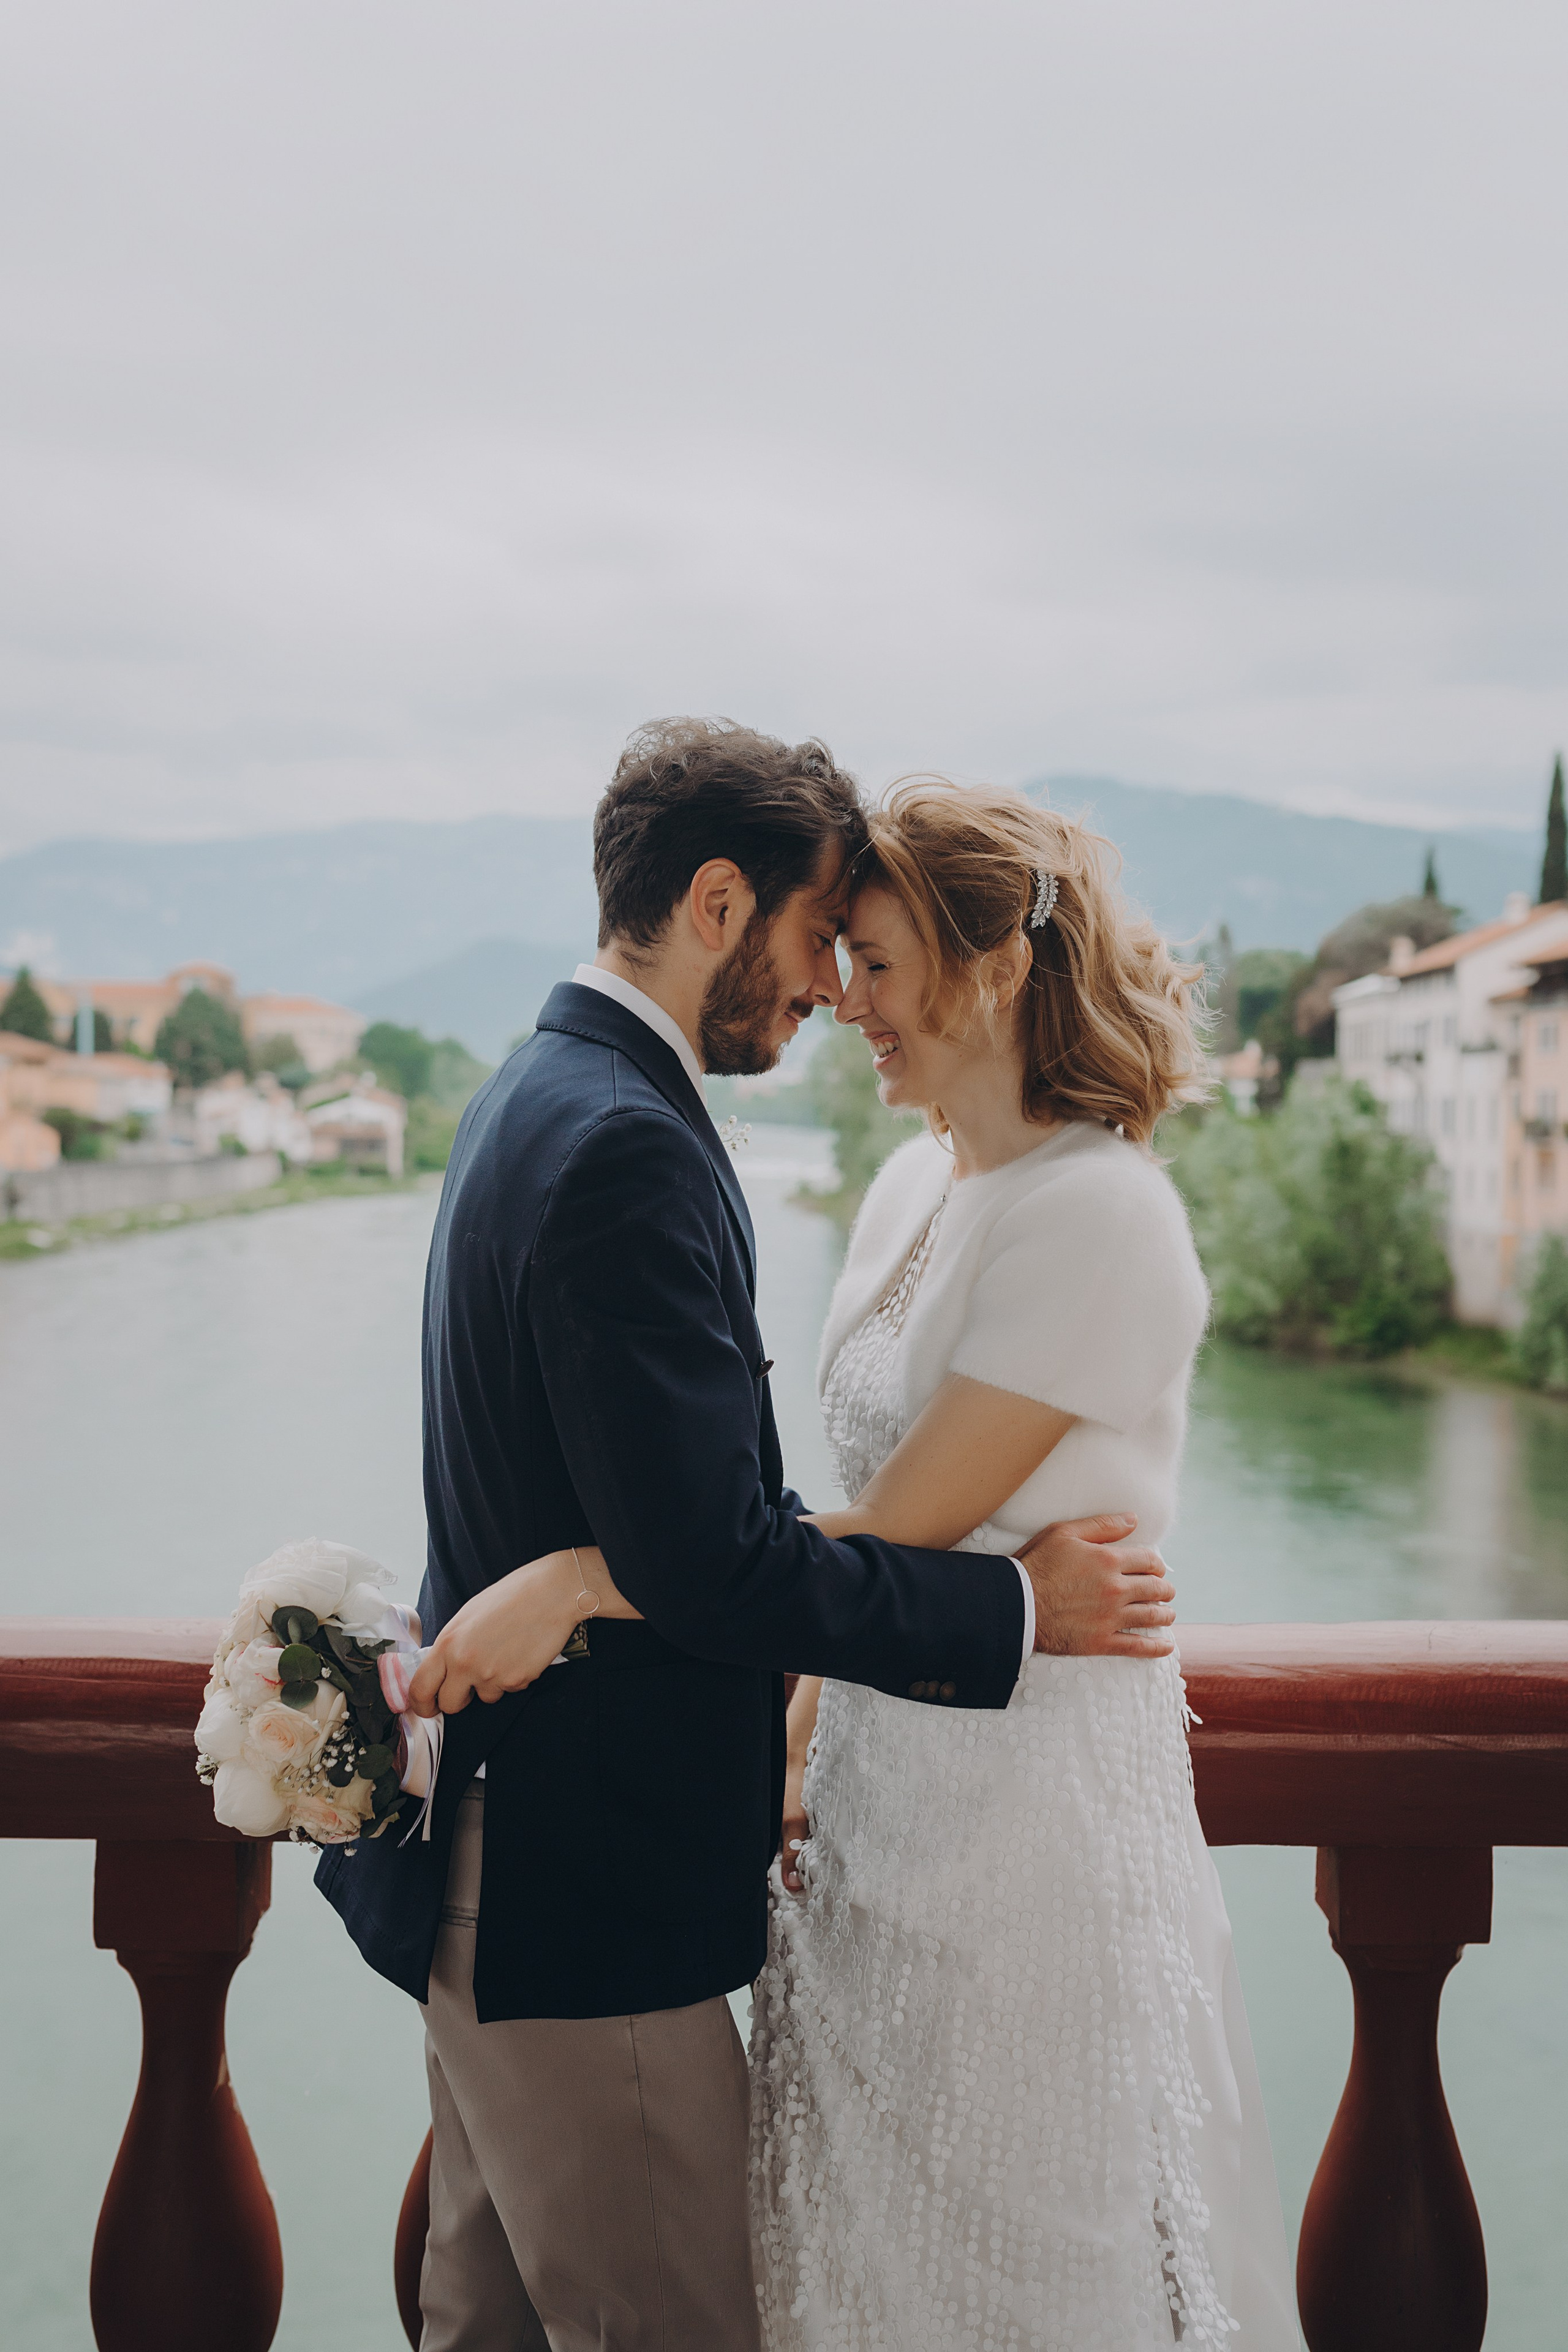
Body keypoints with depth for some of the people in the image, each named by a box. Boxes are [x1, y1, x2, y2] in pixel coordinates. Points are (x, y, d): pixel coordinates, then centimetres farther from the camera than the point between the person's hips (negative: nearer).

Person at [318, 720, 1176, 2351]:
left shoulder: (532, 1097, 10)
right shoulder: (628, 1150, -22)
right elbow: (710, 1559, -25)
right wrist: (1016, 1605, -15)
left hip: (484, 1866, 10)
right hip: (587, 1907, -10)